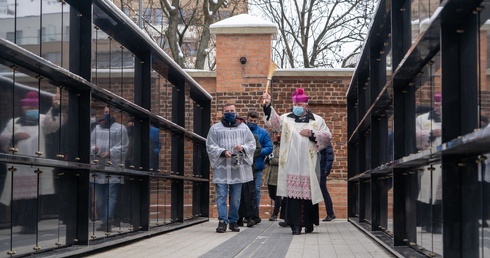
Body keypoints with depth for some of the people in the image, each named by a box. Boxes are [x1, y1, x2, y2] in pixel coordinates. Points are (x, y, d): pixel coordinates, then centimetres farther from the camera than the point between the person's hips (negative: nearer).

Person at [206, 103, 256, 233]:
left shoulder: (244, 128, 13)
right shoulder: (215, 128, 6)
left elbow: (252, 144, 11)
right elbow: (210, 147, 1)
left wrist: (243, 148, -10)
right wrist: (223, 152, -15)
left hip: (238, 167, 2)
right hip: (221, 168, -2)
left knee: (236, 197, 6)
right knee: (221, 195, -8)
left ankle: (233, 221, 16)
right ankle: (222, 221, -6)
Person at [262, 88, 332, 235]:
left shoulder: (317, 120, 10)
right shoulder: (286, 119, 12)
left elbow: (328, 136, 6)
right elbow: (273, 122, -4)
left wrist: (312, 134, -7)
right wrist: (268, 106, -17)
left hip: (308, 165, 0)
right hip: (291, 166, 0)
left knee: (309, 193, 2)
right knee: (293, 193, -6)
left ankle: (309, 224, 14)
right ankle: (296, 224, -5)